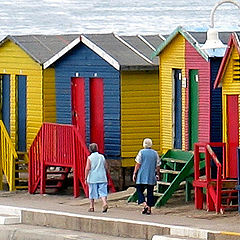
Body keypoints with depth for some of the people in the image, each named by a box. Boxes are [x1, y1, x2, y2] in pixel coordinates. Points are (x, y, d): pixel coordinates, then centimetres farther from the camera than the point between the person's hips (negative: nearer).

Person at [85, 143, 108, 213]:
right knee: (102, 192, 0)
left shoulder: (90, 158, -6)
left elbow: (87, 168, -11)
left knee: (92, 193, 9)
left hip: (93, 179, -2)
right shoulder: (102, 157, 6)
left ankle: (91, 207, 17)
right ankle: (105, 203, -22)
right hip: (102, 178, 2)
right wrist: (105, 175, 26)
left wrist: (86, 178, -5)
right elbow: (106, 168, 11)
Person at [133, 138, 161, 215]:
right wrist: (158, 174, 19)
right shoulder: (155, 153, 4)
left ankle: (145, 205, -13)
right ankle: (149, 209, 6)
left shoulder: (141, 152, -5)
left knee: (140, 191, 6)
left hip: (142, 176, -3)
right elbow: (158, 165, 6)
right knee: (150, 192, 8)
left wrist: (134, 173, -1)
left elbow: (138, 164, -7)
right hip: (151, 177, 3)